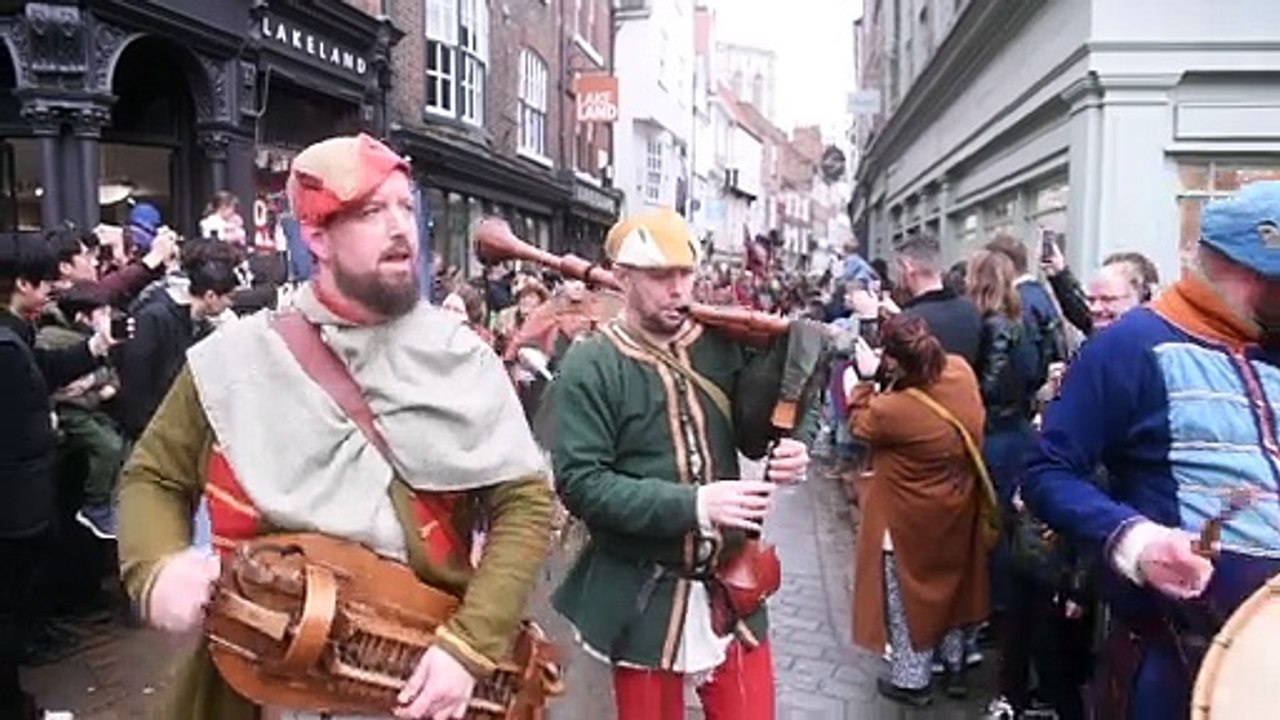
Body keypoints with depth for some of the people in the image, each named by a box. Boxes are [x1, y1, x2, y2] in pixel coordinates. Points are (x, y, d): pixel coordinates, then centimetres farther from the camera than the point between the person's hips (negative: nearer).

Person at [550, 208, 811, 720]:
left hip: (732, 584, 4)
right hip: (643, 596, -3)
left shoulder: (721, 345, -1)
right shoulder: (591, 365, -13)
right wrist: (692, 504, -26)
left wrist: (787, 452, -12)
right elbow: (579, 483, -20)